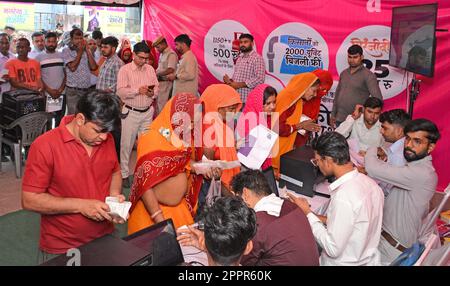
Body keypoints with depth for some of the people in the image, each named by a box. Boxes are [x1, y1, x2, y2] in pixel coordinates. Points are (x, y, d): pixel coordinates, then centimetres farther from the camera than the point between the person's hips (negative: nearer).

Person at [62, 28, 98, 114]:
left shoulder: (87, 50, 11)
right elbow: (72, 67, -13)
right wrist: (80, 51, -7)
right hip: (73, 90, -3)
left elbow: (93, 67, -2)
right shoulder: (66, 51, 1)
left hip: (87, 89, 3)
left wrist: (87, 49, -3)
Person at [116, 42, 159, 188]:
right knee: (126, 144, 1)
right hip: (131, 112, -4)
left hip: (147, 112, 4)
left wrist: (153, 93, -12)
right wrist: (138, 90, -24)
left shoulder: (150, 69, 8)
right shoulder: (125, 70, -6)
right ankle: (124, 174, 13)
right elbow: (120, 91, -15)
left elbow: (157, 87, 10)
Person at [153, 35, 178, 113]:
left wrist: (158, 74, -15)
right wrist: (155, 72, 4)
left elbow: (170, 70, -22)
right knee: (158, 103, 10)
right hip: (160, 82, 9)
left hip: (166, 83, -9)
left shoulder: (171, 54, -13)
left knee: (162, 105, -6)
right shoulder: (162, 54, 16)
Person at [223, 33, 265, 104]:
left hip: (249, 100, -7)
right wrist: (230, 81, 1)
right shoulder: (239, 58, 19)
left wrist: (239, 85, -17)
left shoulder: (257, 58, -6)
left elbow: (260, 79, -16)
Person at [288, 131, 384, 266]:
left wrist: (307, 213, -14)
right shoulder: (370, 182, -4)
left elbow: (333, 249, -22)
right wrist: (326, 220, 3)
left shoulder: (343, 197, -29)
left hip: (347, 263, -7)